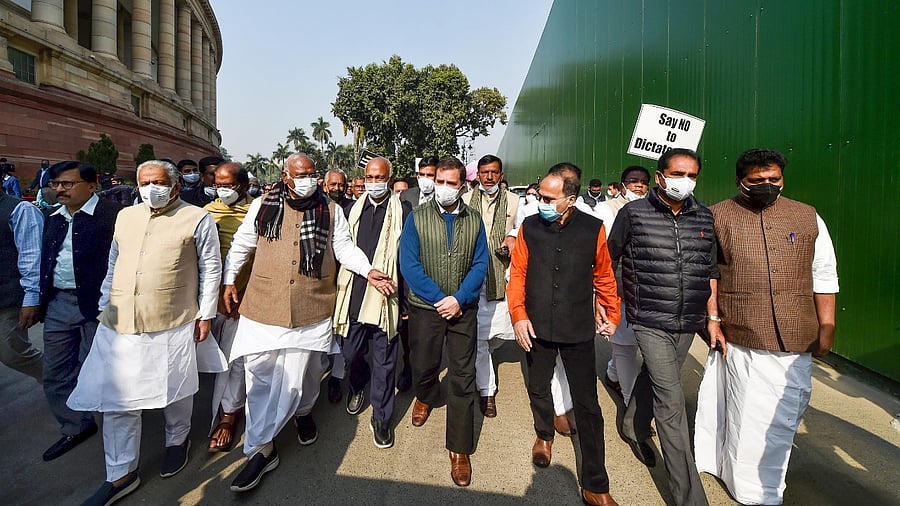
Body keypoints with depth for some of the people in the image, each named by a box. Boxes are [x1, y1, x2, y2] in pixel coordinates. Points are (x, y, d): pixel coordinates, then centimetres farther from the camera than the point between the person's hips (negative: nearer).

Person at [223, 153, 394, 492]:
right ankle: (261, 449, 17)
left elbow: (344, 247, 5)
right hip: (263, 306, 1)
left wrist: (368, 270, -10)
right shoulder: (263, 205, 4)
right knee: (261, 376, 4)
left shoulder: (330, 211, 4)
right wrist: (228, 281, 10)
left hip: (310, 310, 0)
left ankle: (303, 411, 43)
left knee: (298, 376, 10)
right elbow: (241, 245, 12)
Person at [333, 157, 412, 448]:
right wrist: (340, 290, 11)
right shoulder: (355, 209, 10)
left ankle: (381, 417, 24)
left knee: (384, 361, 6)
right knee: (350, 353, 14)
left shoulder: (402, 210, -3)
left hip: (385, 296, -3)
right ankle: (358, 385, 47)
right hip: (353, 294, 4)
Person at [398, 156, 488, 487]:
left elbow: (480, 264, -2)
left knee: (463, 379, 4)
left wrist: (458, 299, -15)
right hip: (425, 307, 0)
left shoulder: (474, 220, 2)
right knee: (423, 366, 15)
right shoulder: (417, 217, -3)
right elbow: (409, 265, -9)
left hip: (463, 309, 1)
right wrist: (439, 299, -14)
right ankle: (426, 397, 52)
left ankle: (459, 449, 19)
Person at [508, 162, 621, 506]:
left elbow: (603, 275, 5)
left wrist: (611, 315, 12)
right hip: (537, 327, 2)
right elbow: (517, 274, -2)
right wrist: (518, 315, -11)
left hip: (578, 330, -1)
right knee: (538, 389, 19)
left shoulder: (592, 229, -7)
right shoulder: (529, 227, -5)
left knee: (588, 405, 3)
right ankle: (544, 434, 50)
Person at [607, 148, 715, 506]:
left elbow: (709, 271, 12)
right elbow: (608, 261, 2)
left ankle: (632, 428, 50)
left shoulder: (705, 218, 5)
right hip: (650, 322, -4)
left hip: (688, 324, 5)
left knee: (653, 379, 22)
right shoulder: (633, 214, -7)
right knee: (671, 401, -6)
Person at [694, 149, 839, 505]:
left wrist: (826, 329, 8)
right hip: (740, 338, -3)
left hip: (795, 342, 3)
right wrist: (713, 317, -7)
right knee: (747, 414, 6)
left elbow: (824, 277, 11)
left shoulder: (808, 218, 9)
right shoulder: (718, 217, 0)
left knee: (783, 415, 14)